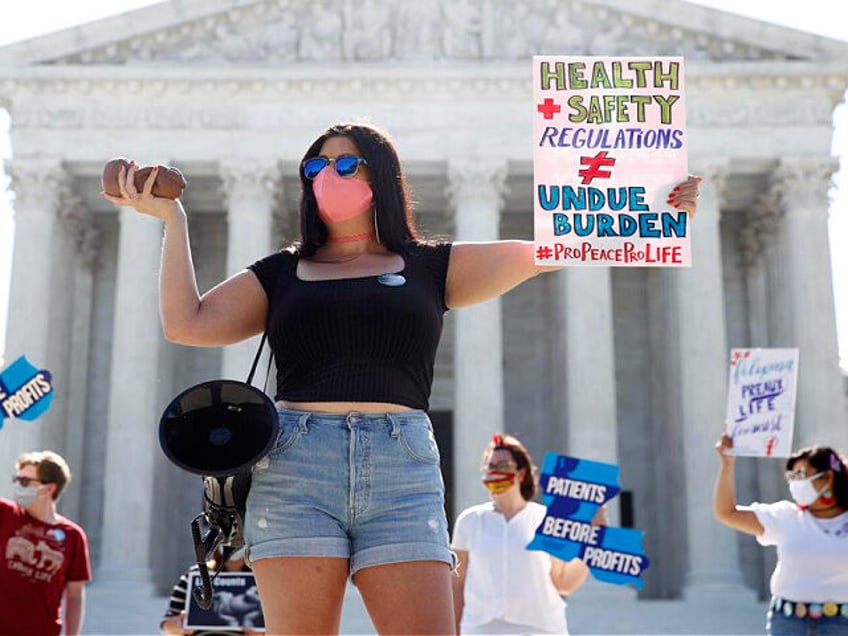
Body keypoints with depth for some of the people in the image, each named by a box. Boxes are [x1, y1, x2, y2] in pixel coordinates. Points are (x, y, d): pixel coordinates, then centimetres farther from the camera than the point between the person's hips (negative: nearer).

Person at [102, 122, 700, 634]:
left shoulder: (430, 267, 18)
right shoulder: (281, 273, 20)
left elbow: (542, 251, 12)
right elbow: (187, 324, 10)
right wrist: (173, 218, 13)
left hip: (403, 473, 0)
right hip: (295, 470, 1)